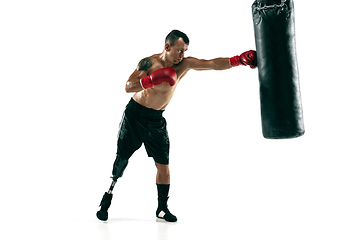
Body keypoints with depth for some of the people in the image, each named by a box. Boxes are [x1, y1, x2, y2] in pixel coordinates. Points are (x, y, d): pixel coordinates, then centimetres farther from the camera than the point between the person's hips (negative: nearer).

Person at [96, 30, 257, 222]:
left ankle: (162, 208, 13)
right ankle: (106, 199, 23)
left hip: (156, 120, 3)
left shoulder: (185, 64, -8)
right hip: (135, 114, -3)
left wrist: (238, 60, -32)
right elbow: (128, 87, -22)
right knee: (121, 159, 3)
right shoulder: (149, 63, -16)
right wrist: (151, 80, -37)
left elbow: (212, 64, -18)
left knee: (163, 164, -1)